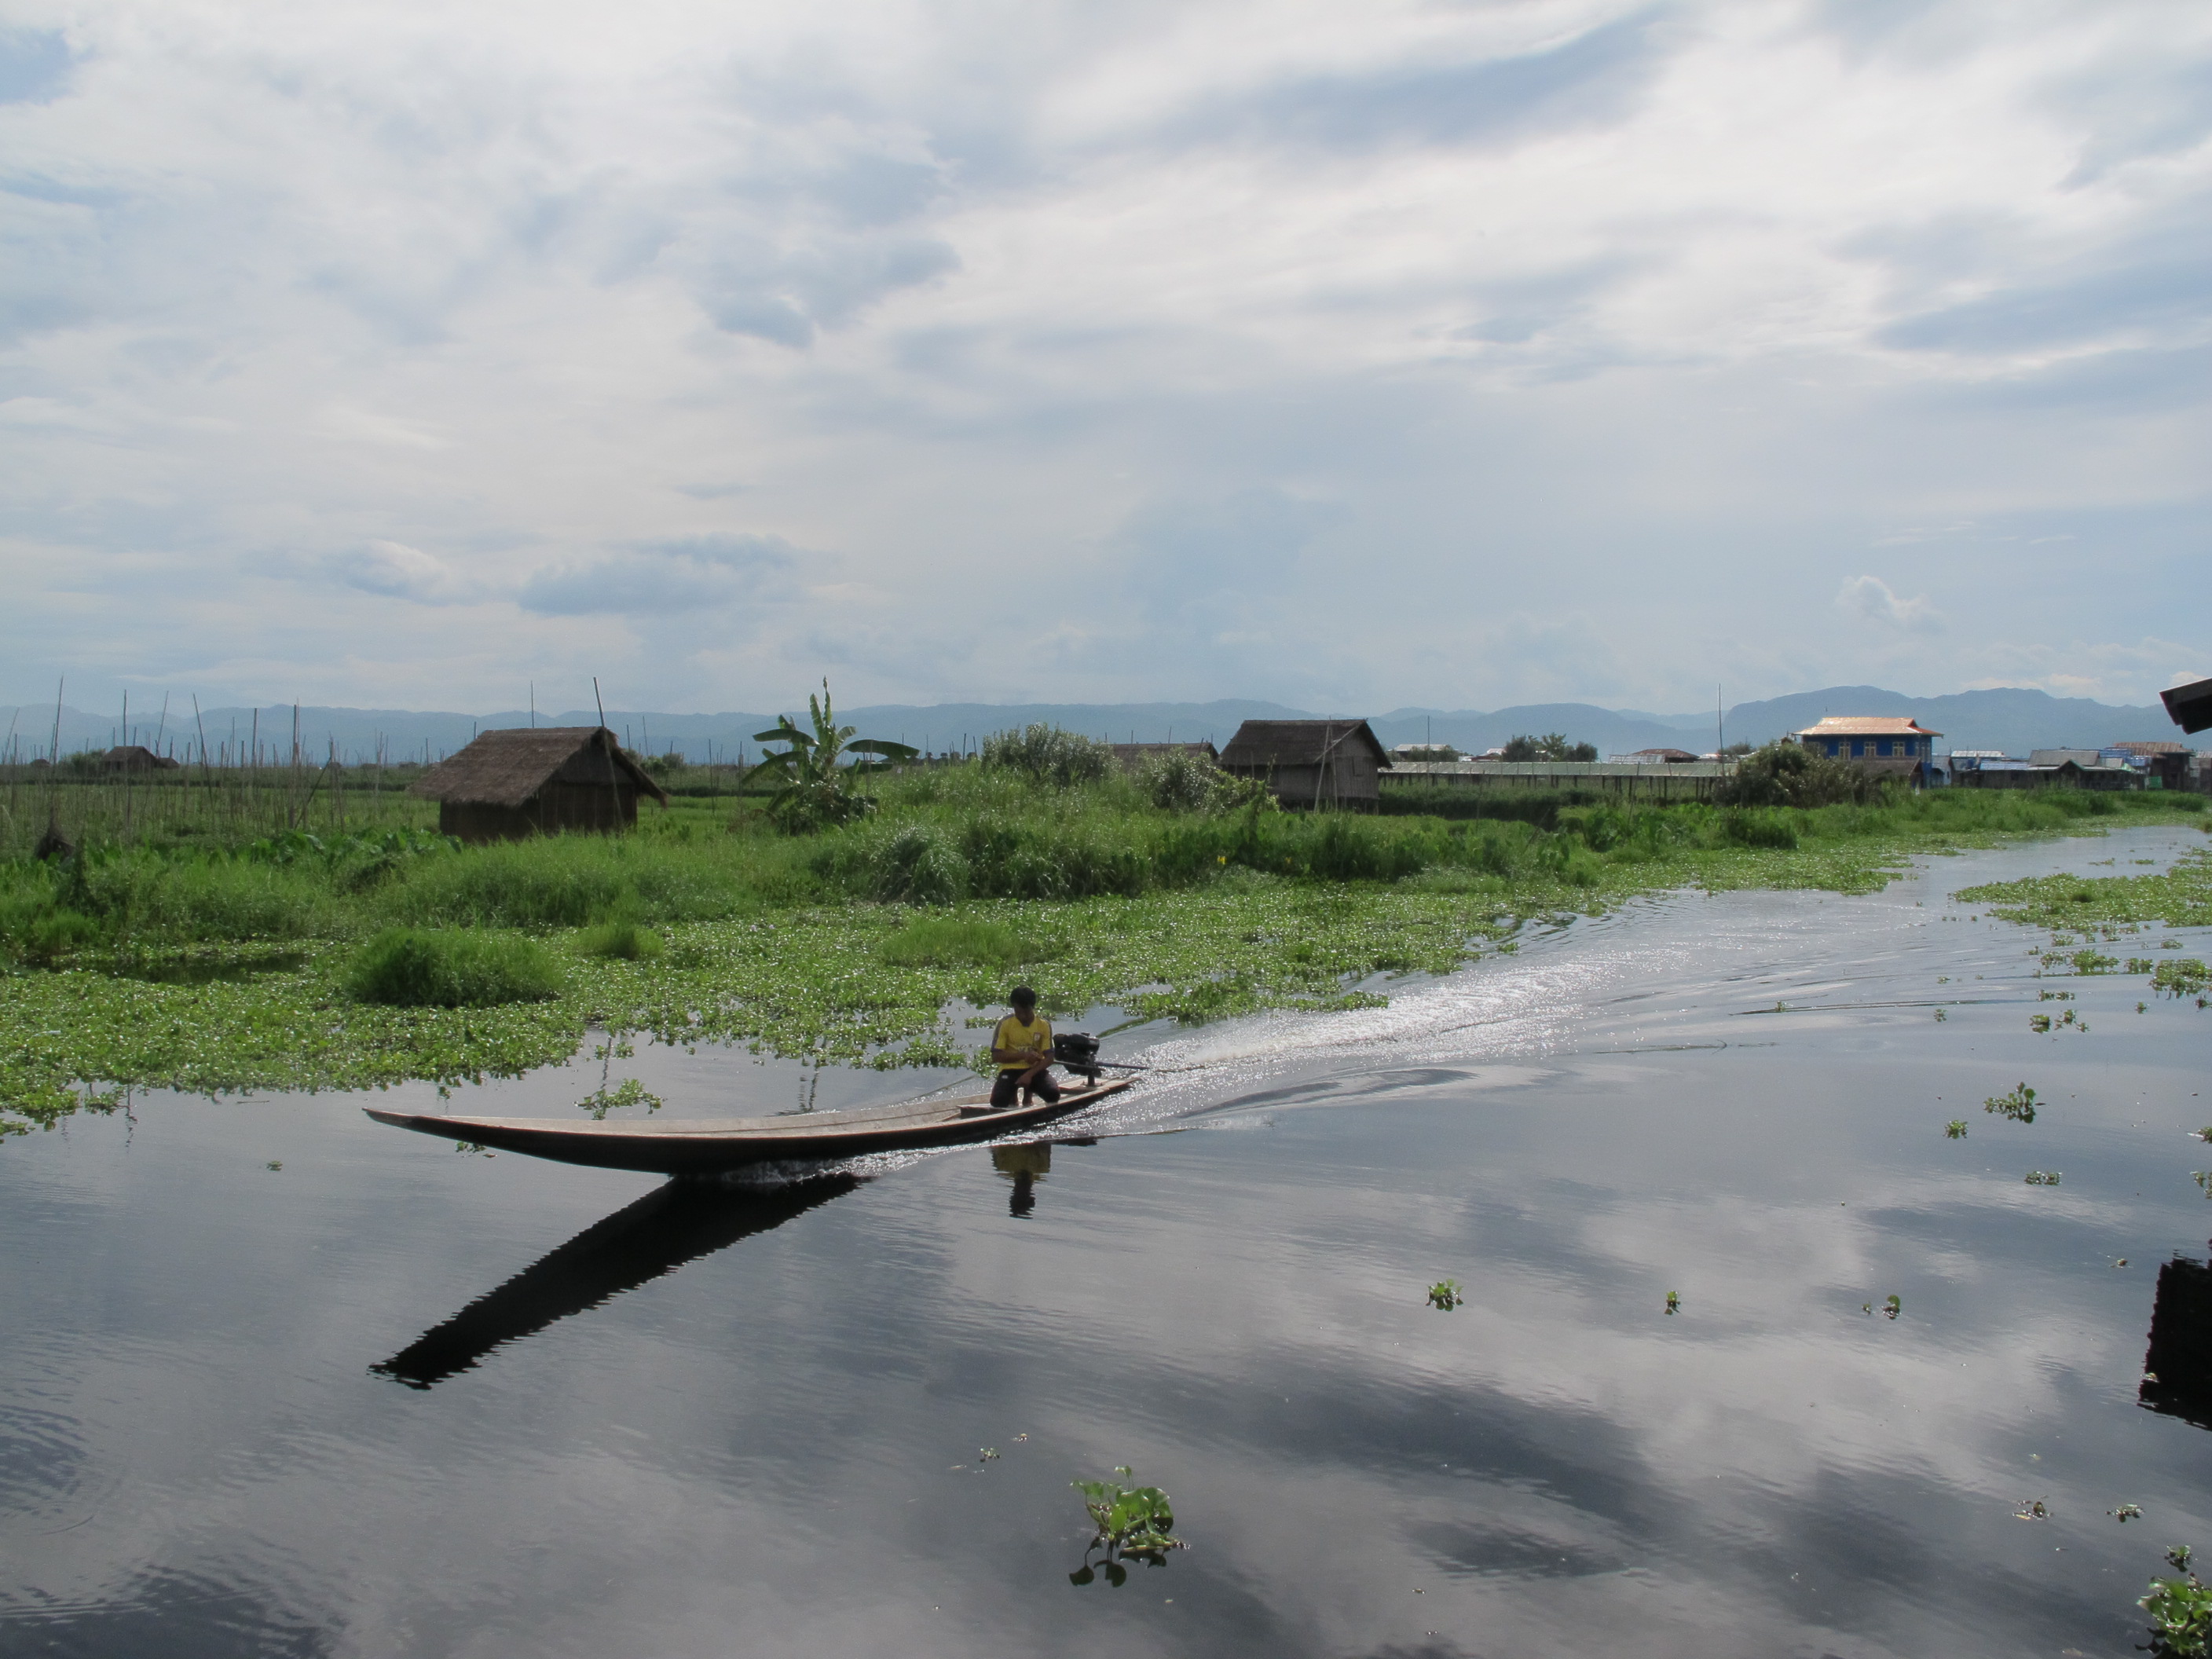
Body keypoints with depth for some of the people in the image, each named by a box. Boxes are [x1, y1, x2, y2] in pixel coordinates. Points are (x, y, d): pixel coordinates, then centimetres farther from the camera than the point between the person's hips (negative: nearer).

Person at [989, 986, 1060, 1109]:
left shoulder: (1044, 1024, -5)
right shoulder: (1005, 1023, -8)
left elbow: (1049, 1057, -7)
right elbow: (996, 1055, -8)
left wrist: (1030, 1074, -23)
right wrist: (1023, 1055, -19)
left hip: (1035, 1069, 1)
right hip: (1011, 1069, -1)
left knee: (1054, 1093, -28)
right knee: (998, 1101, -30)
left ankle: (1029, 1091, 8)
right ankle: (1013, 1093, 9)